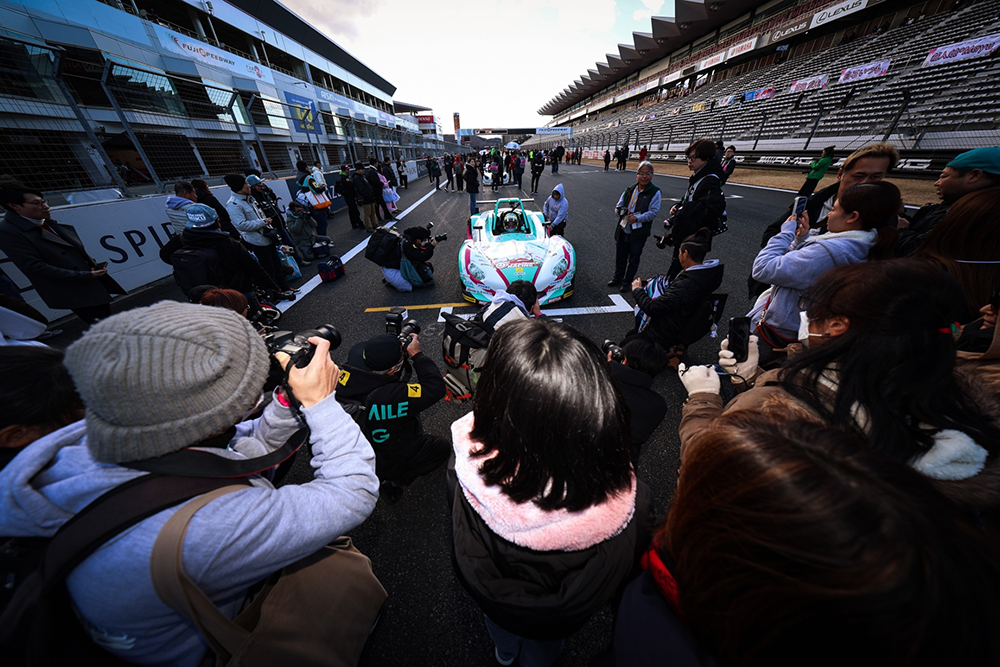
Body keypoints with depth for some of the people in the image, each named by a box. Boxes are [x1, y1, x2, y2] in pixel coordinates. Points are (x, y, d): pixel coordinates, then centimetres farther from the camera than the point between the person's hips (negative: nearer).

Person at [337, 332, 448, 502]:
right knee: (441, 446, 13)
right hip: (387, 461, -6)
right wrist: (416, 354, -30)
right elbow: (436, 387, -37)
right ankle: (394, 482, 6)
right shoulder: (389, 397, -43)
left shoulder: (347, 375, -22)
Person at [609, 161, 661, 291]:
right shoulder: (630, 190, 10)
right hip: (623, 230, 4)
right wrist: (622, 211, -11)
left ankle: (627, 282, 20)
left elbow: (653, 212, -12)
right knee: (620, 256, 15)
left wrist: (638, 218, -26)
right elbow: (618, 206, 13)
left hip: (639, 232, -4)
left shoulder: (655, 192, -4)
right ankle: (617, 278, 33)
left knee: (633, 259, 6)